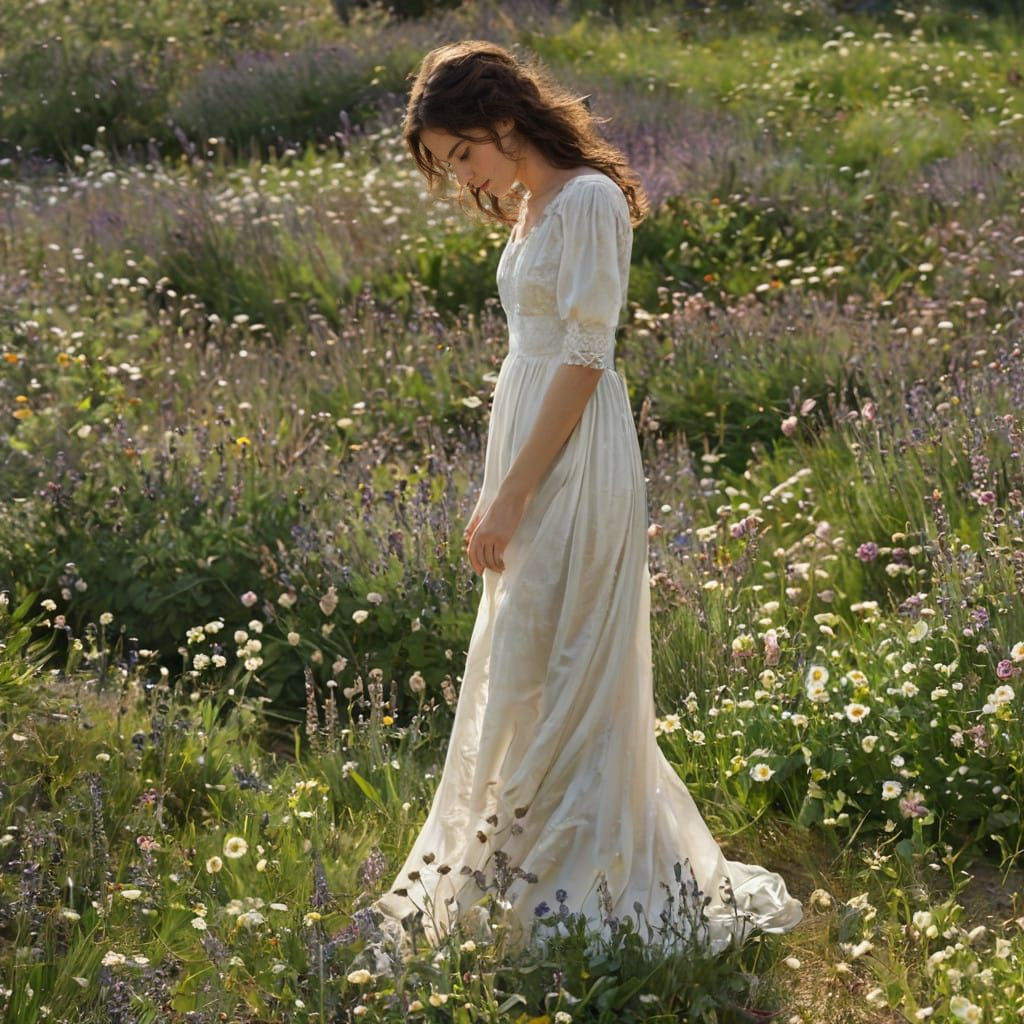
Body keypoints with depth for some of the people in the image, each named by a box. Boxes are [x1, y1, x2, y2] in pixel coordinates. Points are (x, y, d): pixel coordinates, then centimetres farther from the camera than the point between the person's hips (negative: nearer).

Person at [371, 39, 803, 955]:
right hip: (530, 451, 10)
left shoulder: (586, 201, -14)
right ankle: (521, 868, 27)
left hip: (575, 465, -9)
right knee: (521, 671, 15)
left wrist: (513, 495, -18)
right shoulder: (529, 208, 13)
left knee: (555, 680, -4)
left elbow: (584, 362, -18)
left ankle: (578, 886, 6)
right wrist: (499, 494, 15)